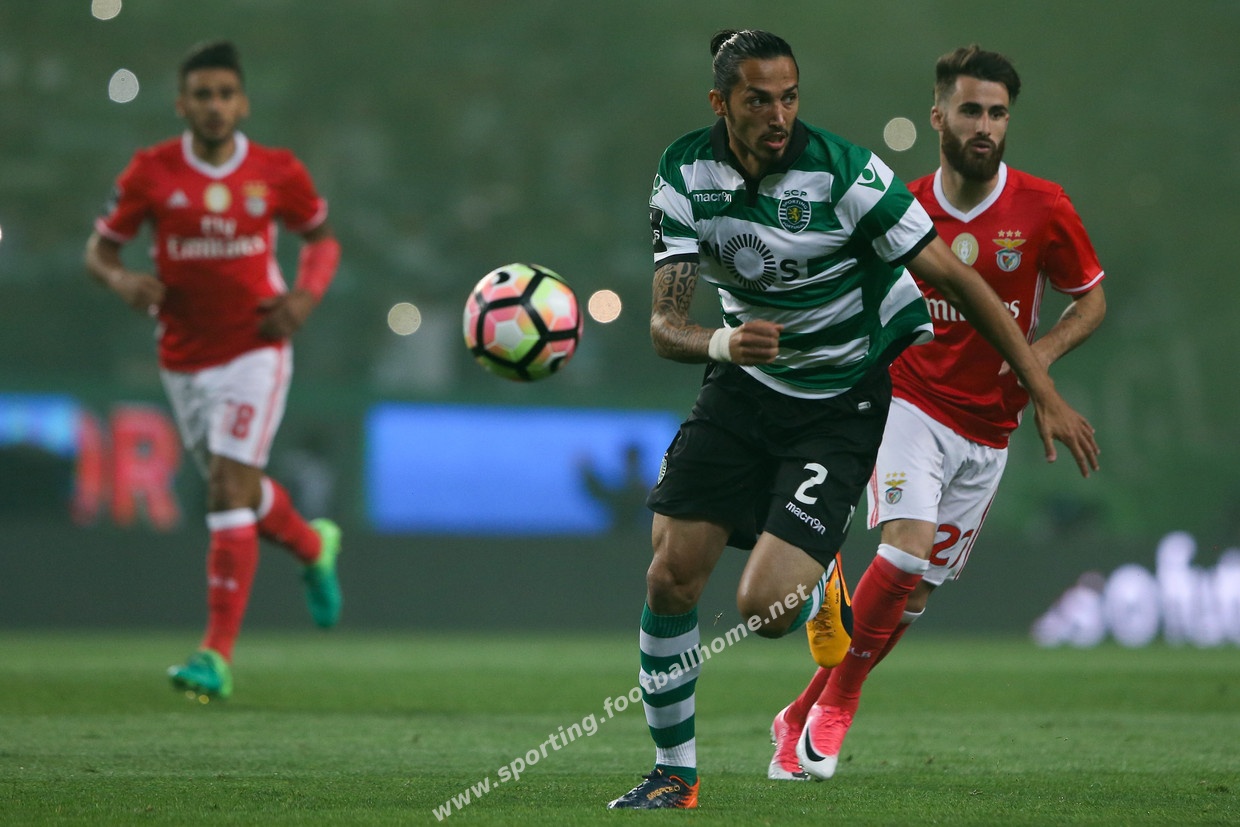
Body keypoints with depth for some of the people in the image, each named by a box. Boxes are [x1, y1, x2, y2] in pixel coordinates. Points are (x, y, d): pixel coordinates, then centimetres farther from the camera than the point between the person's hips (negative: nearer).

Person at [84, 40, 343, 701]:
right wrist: (123, 280, -21)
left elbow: (321, 237, 11)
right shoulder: (151, 172, -6)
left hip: (255, 351, -3)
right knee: (236, 489, 15)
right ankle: (313, 547, 49)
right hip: (183, 360, 3)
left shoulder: (278, 173, -6)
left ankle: (218, 656, -14)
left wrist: (306, 296, -7)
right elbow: (99, 248, 2)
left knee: (230, 489, -15)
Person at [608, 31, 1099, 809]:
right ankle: (675, 773, 15)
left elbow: (956, 278, -18)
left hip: (840, 406, -4)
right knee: (669, 582, -5)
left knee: (765, 609, -17)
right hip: (744, 387, 4)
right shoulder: (685, 173, -12)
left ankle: (821, 577, 22)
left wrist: (1046, 395, -18)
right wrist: (724, 343, -38)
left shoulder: (844, 172, -23)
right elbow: (666, 325, -14)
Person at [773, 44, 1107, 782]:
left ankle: (803, 720, 18)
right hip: (911, 406, -2)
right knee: (909, 544, -25)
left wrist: (1045, 350, -12)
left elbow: (1092, 299, 6)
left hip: (988, 432, 2)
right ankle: (834, 705, -9)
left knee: (917, 592, 3)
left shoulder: (1043, 209, -5)